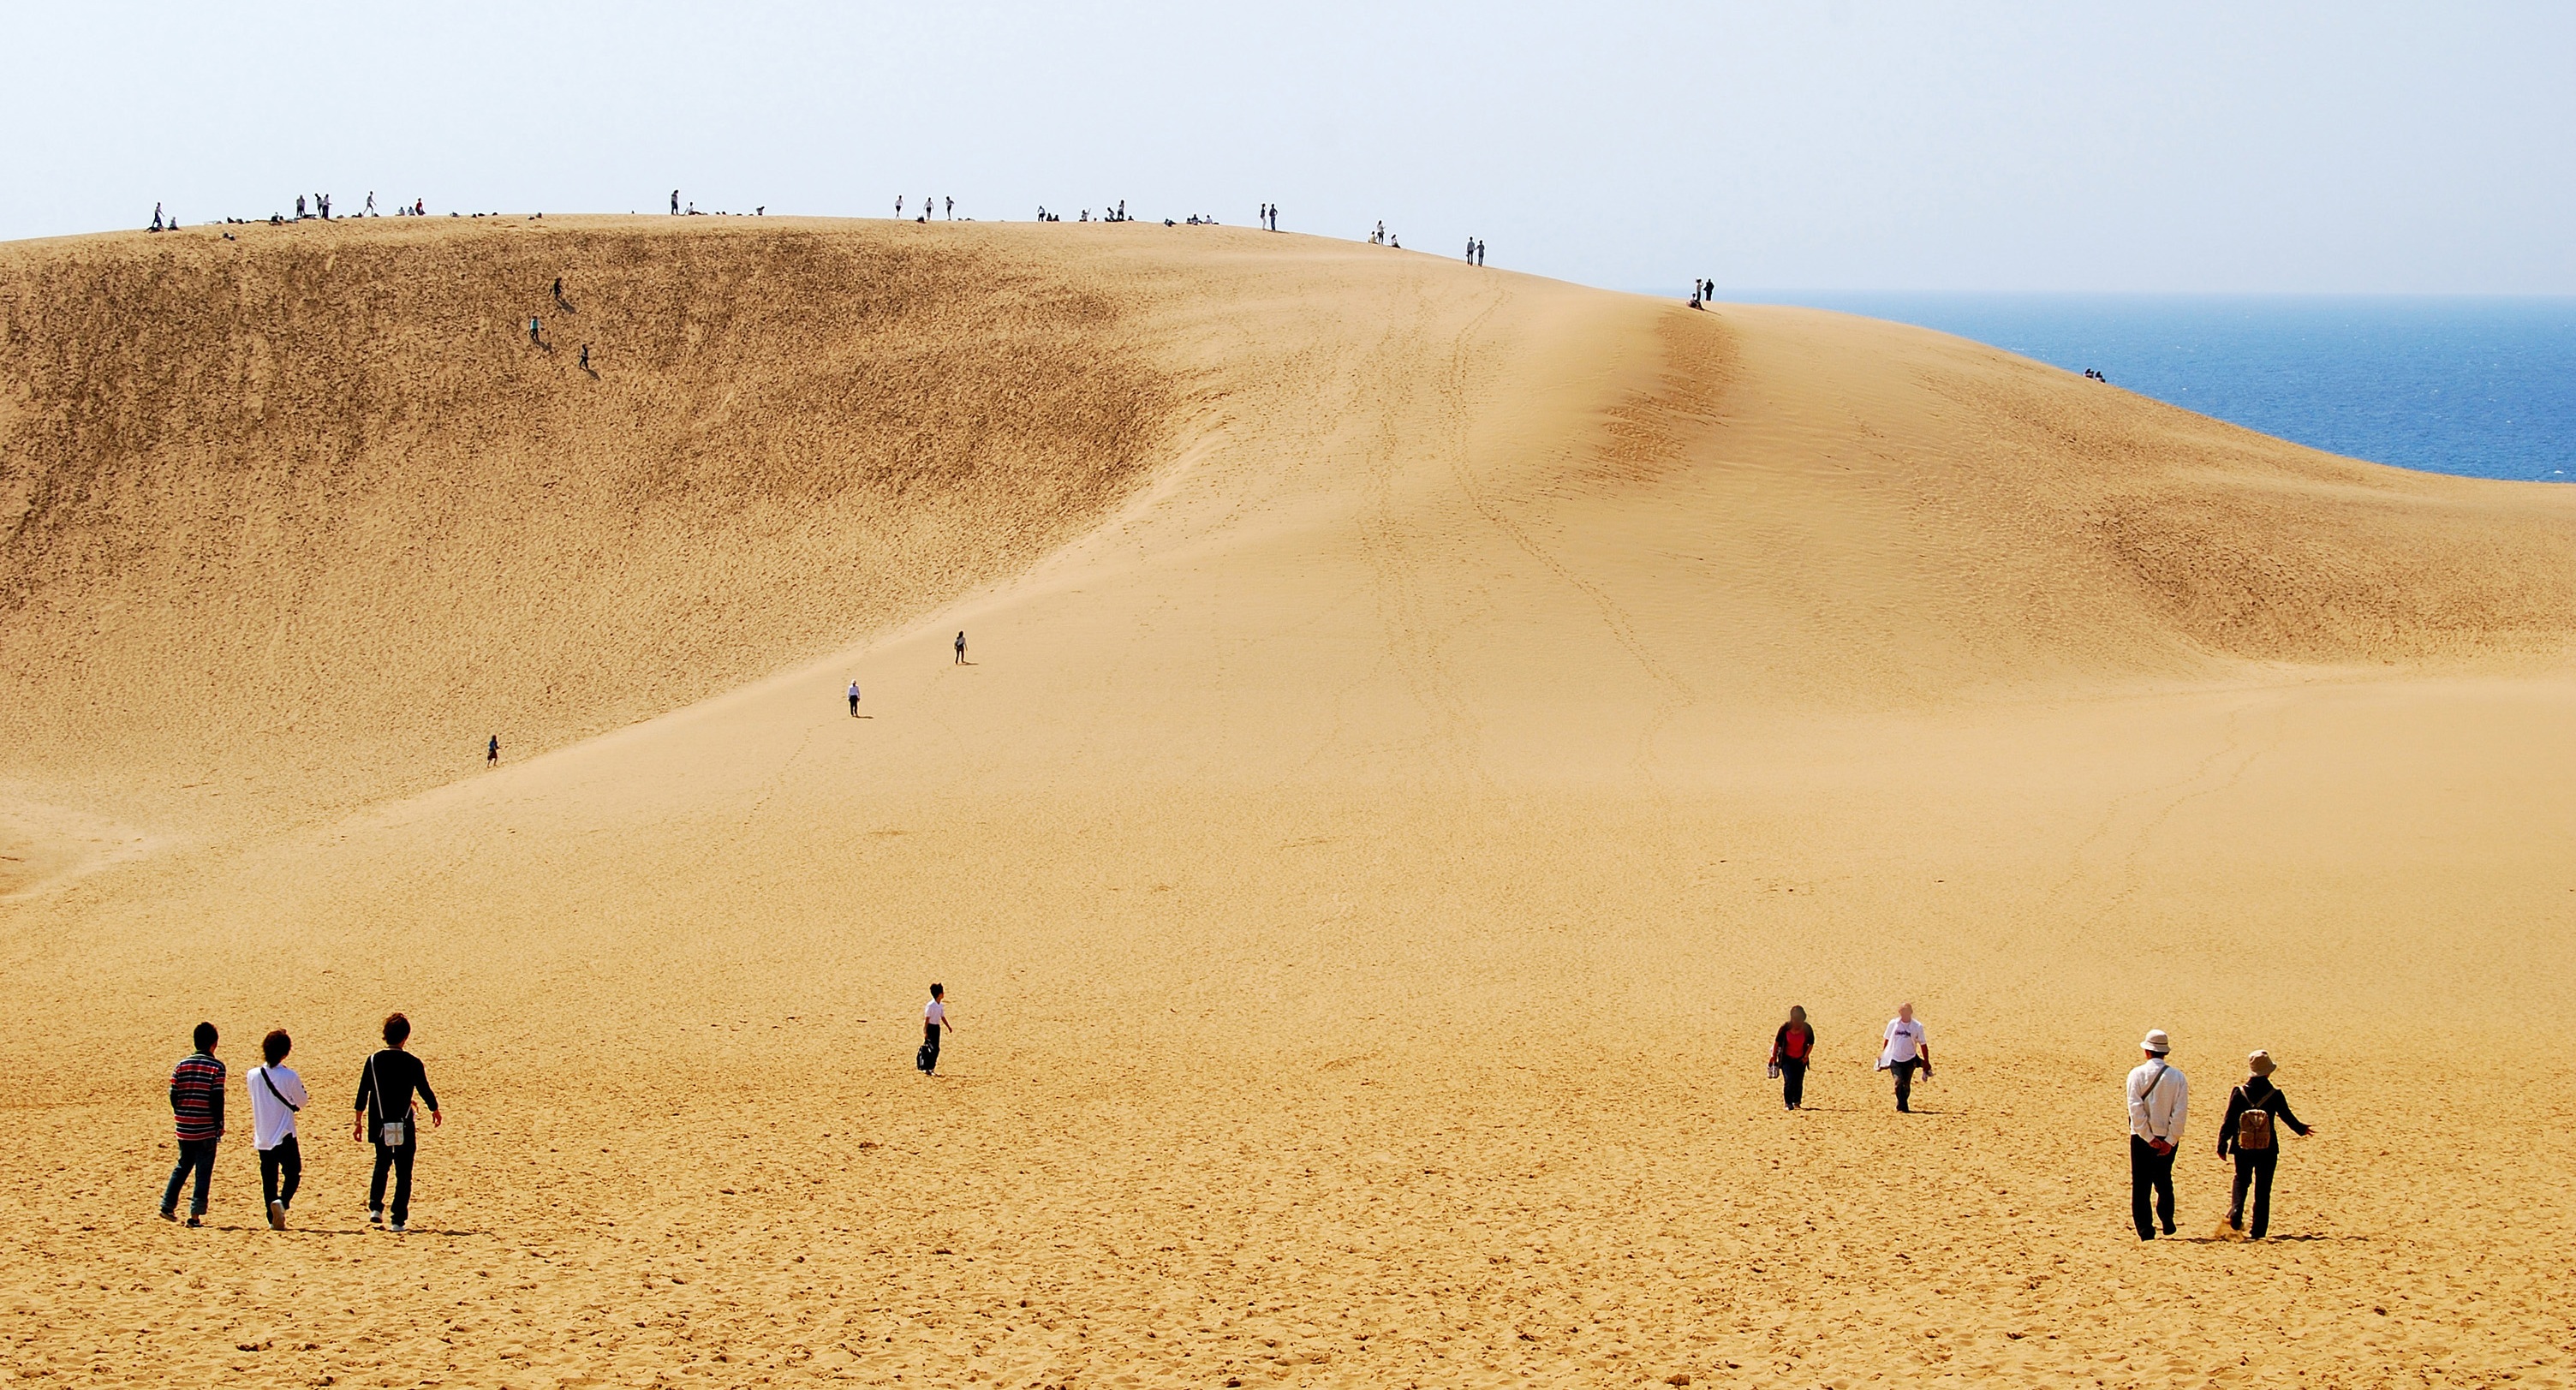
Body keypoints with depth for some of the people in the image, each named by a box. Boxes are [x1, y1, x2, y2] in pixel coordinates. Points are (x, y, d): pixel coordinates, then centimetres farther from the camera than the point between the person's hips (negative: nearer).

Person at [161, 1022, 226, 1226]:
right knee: (204, 1171, 2)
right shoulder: (217, 1067, -9)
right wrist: (220, 1125, -3)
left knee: (183, 1166, 22)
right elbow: (217, 1099, -12)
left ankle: (168, 1205, 17)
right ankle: (196, 1214, -1)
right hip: (207, 1129, -4)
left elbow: (173, 1095, 3)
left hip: (184, 1128, 4)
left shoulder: (181, 1065, 4)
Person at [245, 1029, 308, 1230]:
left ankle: (273, 1219, 8)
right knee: (293, 1173, 6)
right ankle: (282, 1200, -20)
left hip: (262, 1137, 3)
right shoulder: (289, 1076, -12)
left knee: (269, 1179, 10)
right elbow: (302, 1101, 0)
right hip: (285, 1136, -3)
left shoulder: (253, 1076, -2)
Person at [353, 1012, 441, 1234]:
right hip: (404, 1127, -3)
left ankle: (375, 1207, 10)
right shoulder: (413, 1063, -9)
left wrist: (358, 1122, 8)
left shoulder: (373, 1061, -3)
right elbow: (425, 1091, 0)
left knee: (382, 1165, 24)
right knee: (403, 1173, 5)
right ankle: (399, 1220, 2)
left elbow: (362, 1094, -1)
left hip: (379, 1126, 3)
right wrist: (435, 1111, 20)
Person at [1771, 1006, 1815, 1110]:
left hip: (1800, 1060, 2)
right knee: (1789, 1080, -13)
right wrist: (1774, 1056, 0)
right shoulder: (1785, 1028, -14)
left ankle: (1797, 1102, 24)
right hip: (1786, 1058, -2)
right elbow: (1777, 1041, -3)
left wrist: (1806, 1056, -7)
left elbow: (1811, 1044, 2)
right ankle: (1788, 1103, -5)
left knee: (1798, 1082, 4)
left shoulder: (1807, 1029, -10)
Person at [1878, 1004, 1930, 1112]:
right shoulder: (1893, 1024, -2)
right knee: (1899, 1082, -13)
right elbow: (1887, 1040, 10)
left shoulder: (1917, 1026, -6)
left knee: (1906, 1085, 6)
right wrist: (1883, 1055, 14)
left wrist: (1926, 1063, -1)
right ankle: (1902, 1108, -8)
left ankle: (1902, 1106, 25)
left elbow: (1923, 1045, -1)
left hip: (1910, 1060, 0)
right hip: (1895, 1059, 0)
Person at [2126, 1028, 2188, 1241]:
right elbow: (2180, 1111, -8)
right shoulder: (2177, 1076, -3)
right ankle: (2167, 1222, 17)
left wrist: (2148, 1137, -12)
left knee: (2140, 1185, 4)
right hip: (2167, 1137, 2)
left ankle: (2146, 1230, 1)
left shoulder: (2137, 1074, -8)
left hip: (2142, 1137, -2)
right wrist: (2170, 1140, -7)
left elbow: (2136, 1109, -14)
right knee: (2164, 1181, 21)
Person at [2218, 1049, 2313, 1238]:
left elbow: (2229, 1122, -5)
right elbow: (2287, 1117, 4)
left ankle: (2236, 1212, -5)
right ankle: (2258, 1230, 9)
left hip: (2243, 1149, 1)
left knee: (2241, 1181, 21)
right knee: (2263, 1190, 9)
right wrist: (2302, 1130, 24)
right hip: (2268, 1150, -1)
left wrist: (2222, 1144, 6)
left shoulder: (2239, 1093, -7)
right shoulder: (2275, 1095, -8)